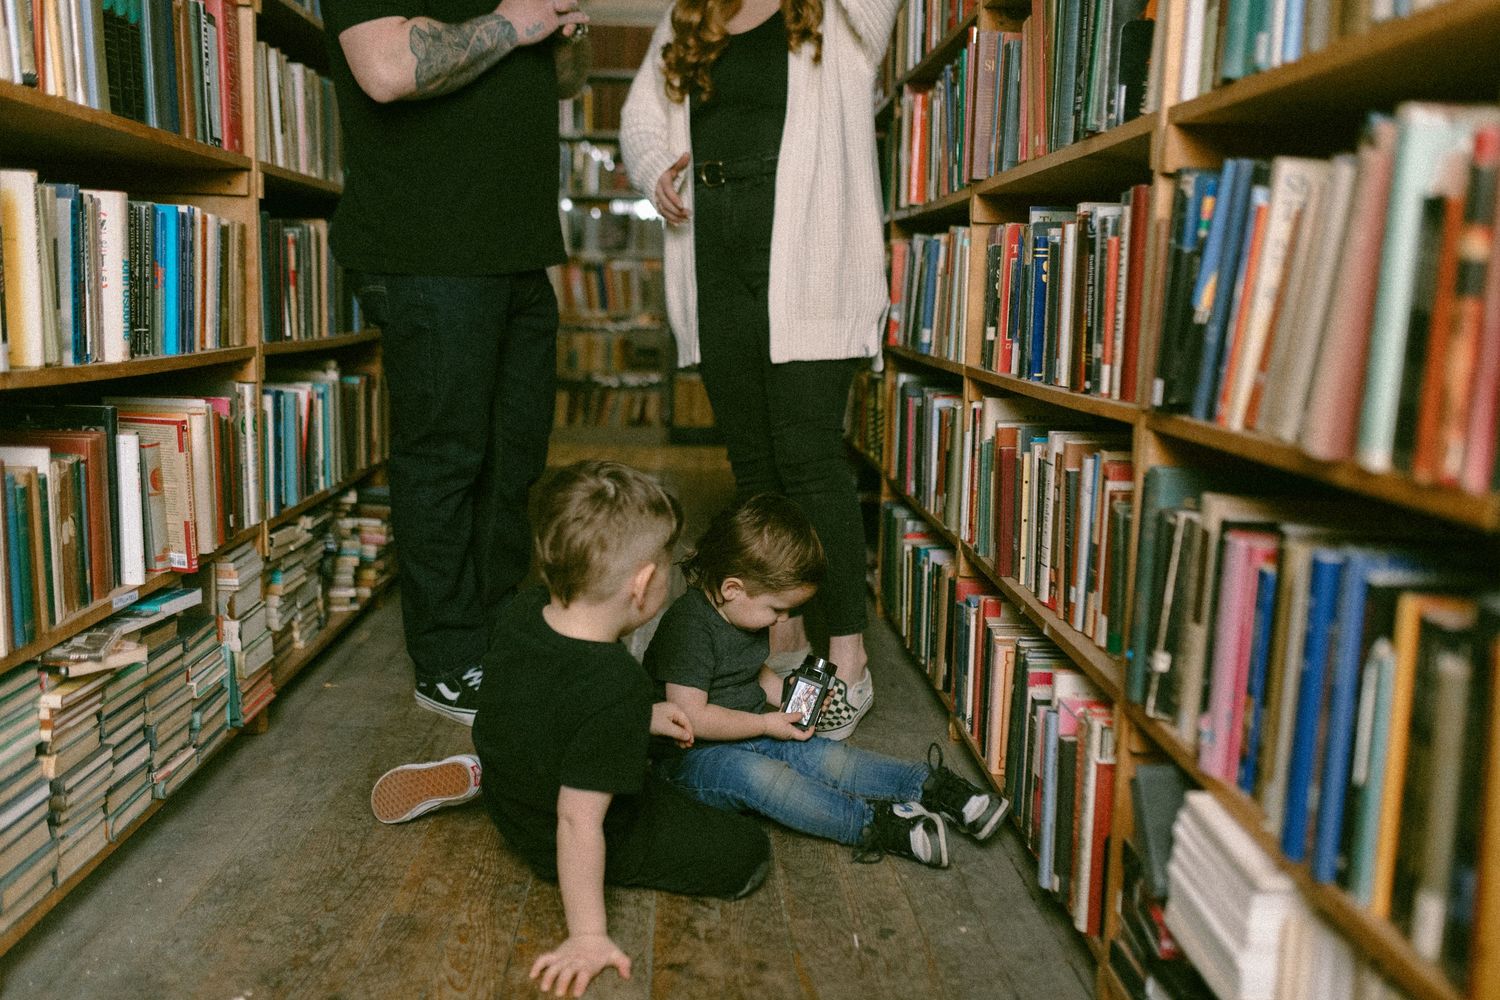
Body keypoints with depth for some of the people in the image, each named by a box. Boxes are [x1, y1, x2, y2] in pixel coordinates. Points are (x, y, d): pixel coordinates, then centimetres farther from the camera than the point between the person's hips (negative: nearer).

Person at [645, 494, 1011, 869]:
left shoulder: (747, 612, 6)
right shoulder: (689, 626, -24)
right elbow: (690, 717, -26)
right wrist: (766, 724, -17)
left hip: (753, 735, 8)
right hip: (695, 756, -8)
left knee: (831, 757, -13)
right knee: (756, 774, -35)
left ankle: (931, 787, -13)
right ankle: (873, 824, -40)